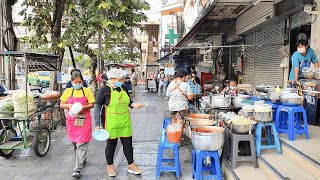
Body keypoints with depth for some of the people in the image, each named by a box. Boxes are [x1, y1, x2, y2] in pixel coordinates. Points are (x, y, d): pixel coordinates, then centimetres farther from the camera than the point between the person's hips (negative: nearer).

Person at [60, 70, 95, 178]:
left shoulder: (87, 91, -2)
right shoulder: (68, 91, 4)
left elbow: (92, 104, -1)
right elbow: (61, 105, 7)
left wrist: (83, 107, -19)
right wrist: (68, 105, -14)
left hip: (84, 120, -3)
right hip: (72, 120, 4)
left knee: (82, 144, -7)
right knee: (75, 143, 16)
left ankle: (78, 169, -4)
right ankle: (82, 160, 39)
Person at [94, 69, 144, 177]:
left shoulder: (123, 88, 5)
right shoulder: (104, 90, -12)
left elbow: (128, 102, 17)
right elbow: (97, 107, -10)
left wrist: (134, 105, -5)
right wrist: (97, 124, -14)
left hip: (125, 123, 5)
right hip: (111, 123, -5)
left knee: (128, 143, 11)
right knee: (111, 144, 11)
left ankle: (131, 165, 28)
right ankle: (110, 166, 32)